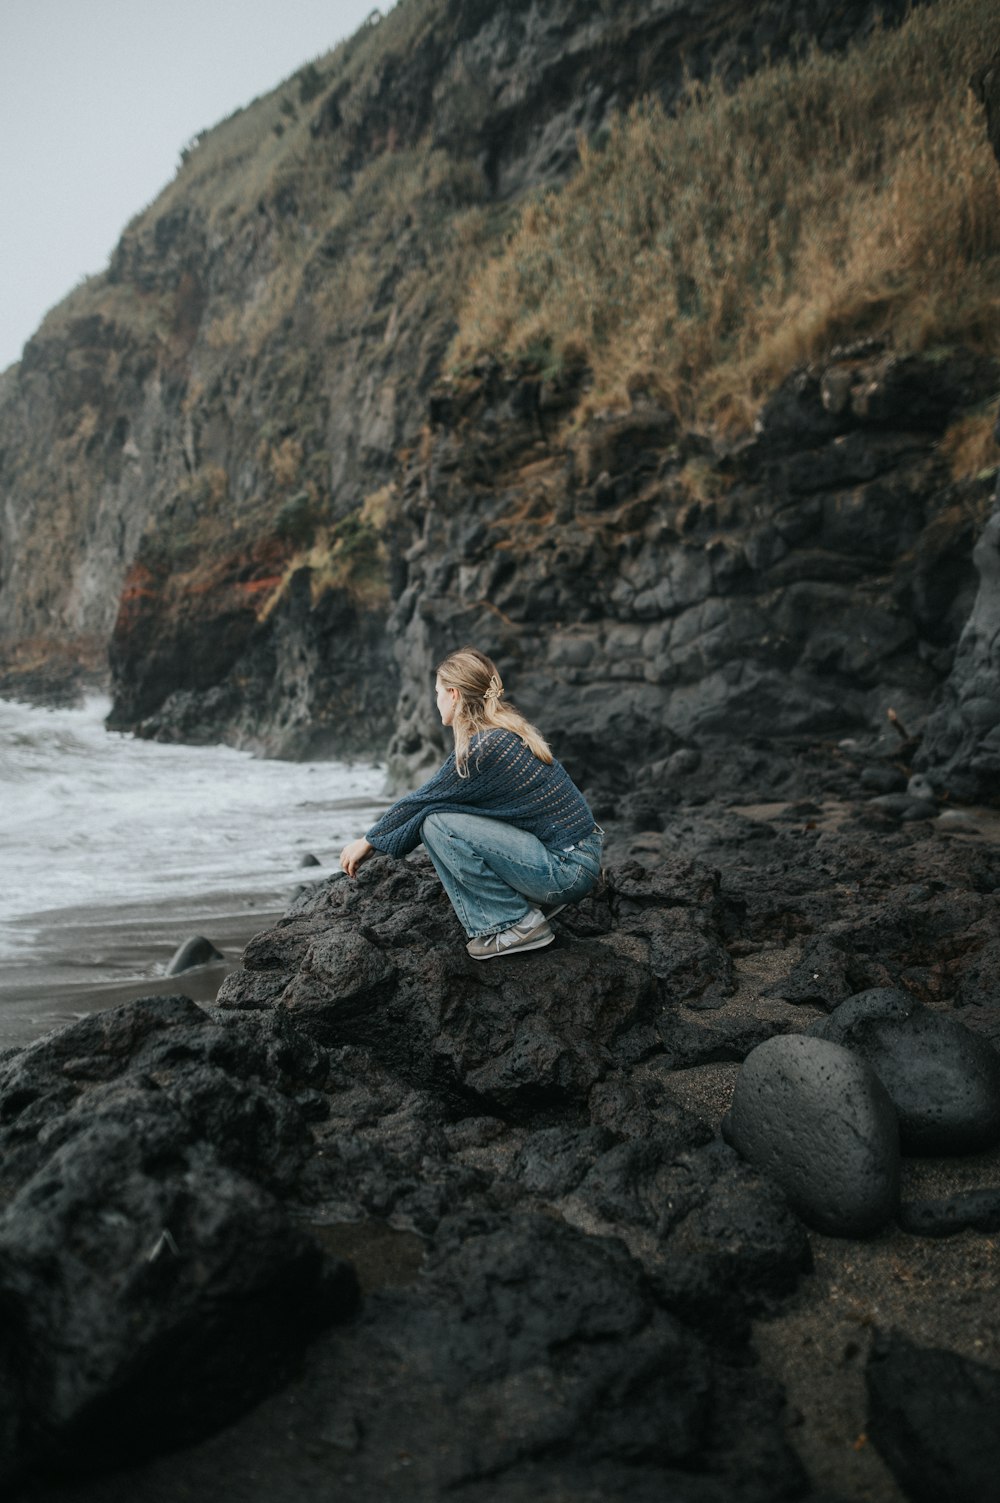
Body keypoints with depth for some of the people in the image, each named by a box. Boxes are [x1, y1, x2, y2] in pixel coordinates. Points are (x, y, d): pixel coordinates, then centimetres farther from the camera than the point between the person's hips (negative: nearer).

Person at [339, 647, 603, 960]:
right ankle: (535, 898, 13)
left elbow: (419, 801, -7)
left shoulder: (483, 748, -18)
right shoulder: (508, 730, 9)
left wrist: (367, 842, 8)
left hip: (568, 870, -9)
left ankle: (517, 925, -5)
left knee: (438, 823, -15)